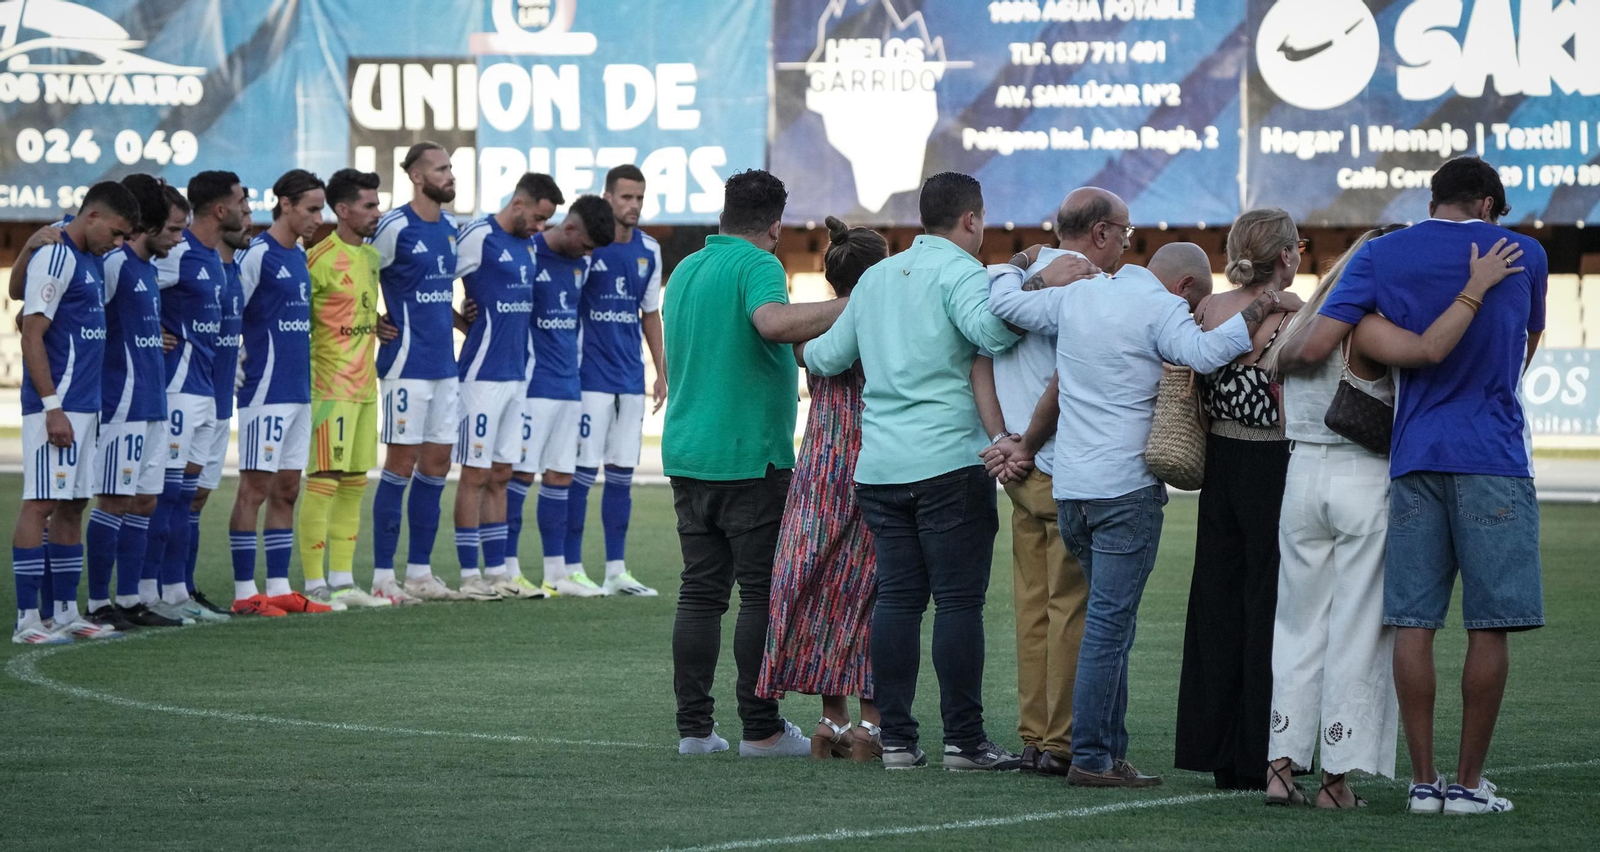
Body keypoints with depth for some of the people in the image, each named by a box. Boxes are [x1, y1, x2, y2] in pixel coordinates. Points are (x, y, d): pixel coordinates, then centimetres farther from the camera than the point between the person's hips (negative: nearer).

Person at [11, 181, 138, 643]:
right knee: (41, 503, -8)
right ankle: (27, 619, -8)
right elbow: (31, 336, -17)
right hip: (57, 406, -10)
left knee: (72, 506, 12)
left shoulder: (91, 262, 16)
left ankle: (65, 613, 17)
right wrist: (52, 407, -20)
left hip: (84, 407, 10)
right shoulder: (55, 259, -13)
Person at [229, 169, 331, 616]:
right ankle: (245, 591, -2)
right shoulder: (258, 255, -12)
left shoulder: (299, 255, 13)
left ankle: (279, 588, 13)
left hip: (297, 390, 9)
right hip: (266, 391, -8)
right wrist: (236, 365, -10)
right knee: (256, 487, -5)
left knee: (286, 490, 9)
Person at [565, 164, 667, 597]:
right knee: (583, 469, -5)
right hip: (591, 377, -5)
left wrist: (661, 372, 14)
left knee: (622, 473, 6)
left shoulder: (649, 251, 9)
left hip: (631, 378, 5)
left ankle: (616, 571, 10)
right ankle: (571, 570, 0)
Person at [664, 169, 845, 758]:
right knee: (763, 593, -2)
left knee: (700, 590, 8)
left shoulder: (684, 270, 16)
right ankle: (761, 727, -1)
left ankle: (693, 726, 6)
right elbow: (774, 322, -31)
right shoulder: (756, 265, -10)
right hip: (749, 456, -7)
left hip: (686, 454, 7)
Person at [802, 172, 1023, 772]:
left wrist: (802, 352, 44)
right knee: (958, 599, -4)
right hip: (948, 461, -7)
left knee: (897, 598, 8)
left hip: (879, 466, 7)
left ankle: (895, 737, 7)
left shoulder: (877, 276, 17)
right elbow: (989, 330, -26)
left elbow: (830, 356, 23)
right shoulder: (959, 271, -6)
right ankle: (963, 739, -6)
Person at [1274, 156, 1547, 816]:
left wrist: (1278, 360, 16)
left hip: (1414, 458, 2)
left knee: (1414, 623, 4)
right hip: (1494, 463, -2)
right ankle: (1468, 783, 3)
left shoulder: (1382, 255, 5)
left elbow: (1313, 348, -5)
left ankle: (1424, 781, 4)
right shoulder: (1525, 255, 5)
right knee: (1490, 626, 2)